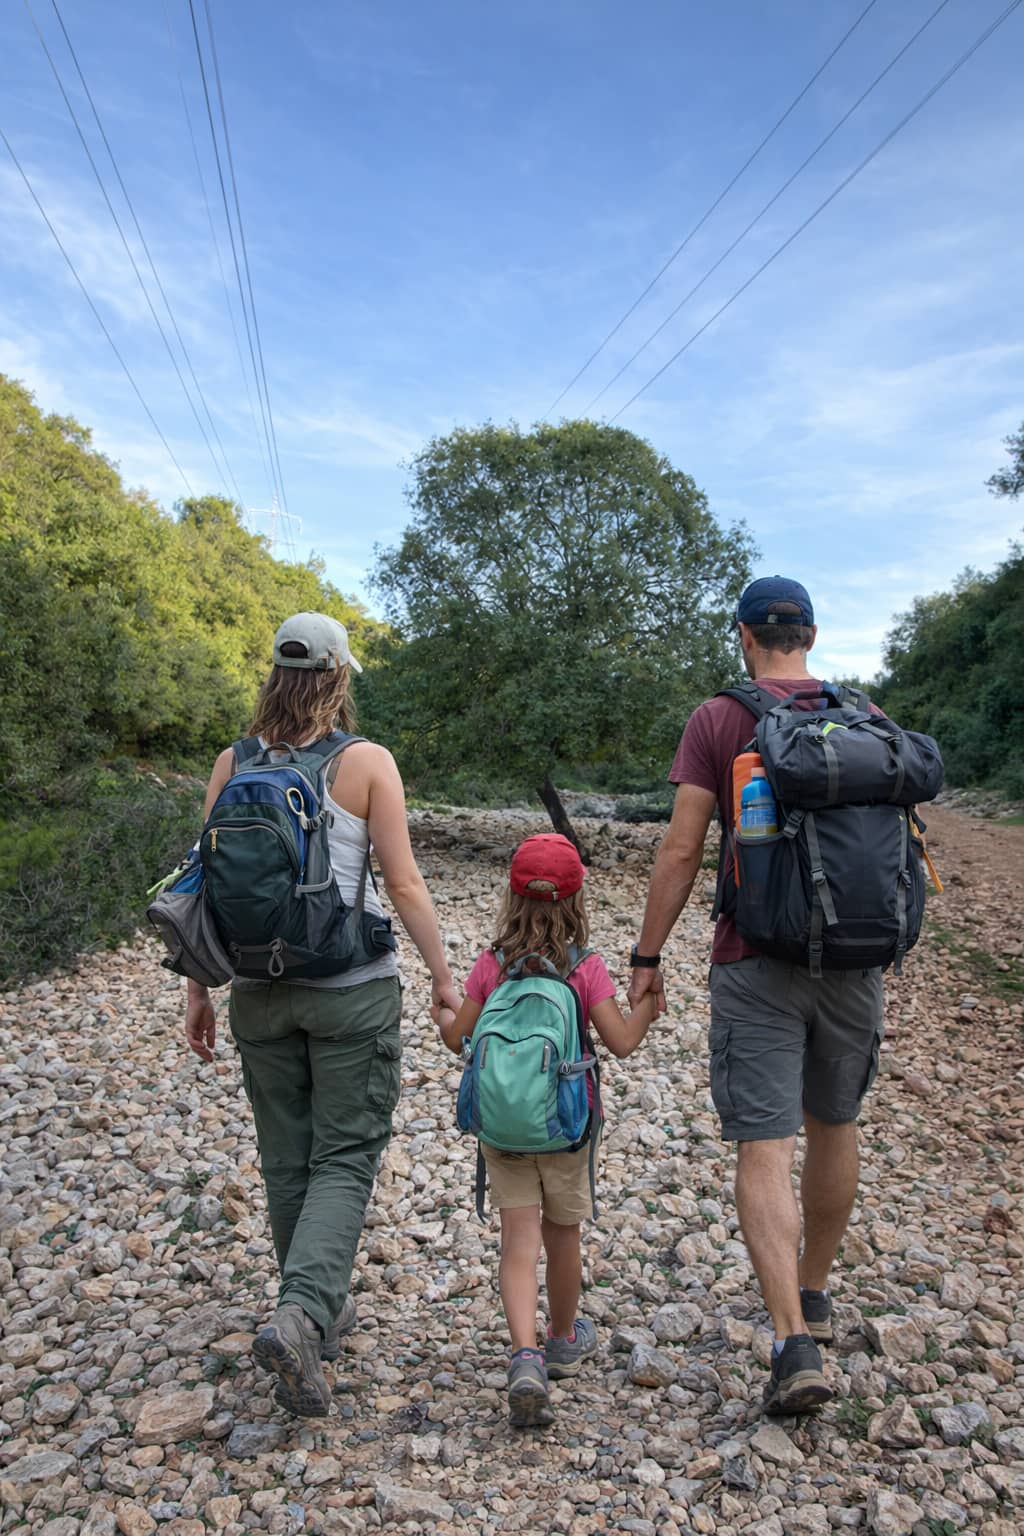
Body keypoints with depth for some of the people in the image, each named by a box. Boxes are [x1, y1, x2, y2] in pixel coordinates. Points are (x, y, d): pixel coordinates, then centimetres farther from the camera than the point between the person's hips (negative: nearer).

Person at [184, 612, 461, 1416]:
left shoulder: (233, 763, 1)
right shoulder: (366, 761, -8)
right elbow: (403, 883, -9)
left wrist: (198, 990, 11)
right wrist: (444, 978, 1)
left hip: (258, 987, 4)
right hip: (351, 987, -3)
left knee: (287, 1159, 18)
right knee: (345, 1158, 8)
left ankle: (321, 1307, 33)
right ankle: (301, 1312, -10)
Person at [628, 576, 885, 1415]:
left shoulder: (716, 721, -5)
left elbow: (681, 851, -9)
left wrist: (647, 956, -1)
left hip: (757, 963, -4)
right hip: (852, 958, 4)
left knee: (765, 1147, 1)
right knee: (833, 1125, 21)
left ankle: (795, 1343, -5)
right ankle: (814, 1291, 37)